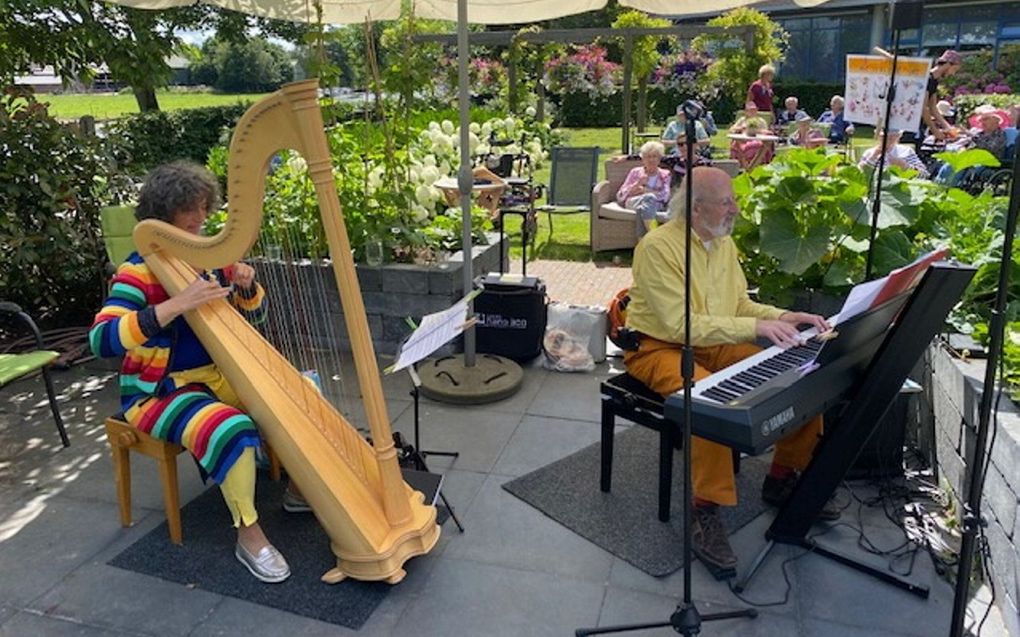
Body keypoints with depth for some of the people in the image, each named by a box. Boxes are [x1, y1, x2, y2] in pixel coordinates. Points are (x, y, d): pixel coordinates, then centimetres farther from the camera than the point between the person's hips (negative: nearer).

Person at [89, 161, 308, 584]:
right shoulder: (139, 270, -15)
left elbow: (252, 316, 11)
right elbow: (101, 340, -30)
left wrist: (245, 285, -12)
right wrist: (176, 305, -39)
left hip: (217, 376, 7)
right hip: (158, 391, -7)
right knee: (231, 430, -32)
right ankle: (248, 534, -13)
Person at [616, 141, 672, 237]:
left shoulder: (665, 174, 20)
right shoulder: (635, 172, 21)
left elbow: (665, 196, 2)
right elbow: (620, 195, 12)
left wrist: (644, 190, -3)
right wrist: (638, 183, -2)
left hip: (656, 204, 0)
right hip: (633, 202, 0)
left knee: (644, 208, -39)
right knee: (650, 197, -37)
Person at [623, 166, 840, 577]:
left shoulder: (724, 242, 7)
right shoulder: (658, 247, -19)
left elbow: (740, 303, 15)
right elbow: (681, 326, -26)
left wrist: (783, 317, -4)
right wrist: (756, 326, -29)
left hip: (714, 345, 8)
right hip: (659, 348, -7)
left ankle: (782, 479, 12)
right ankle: (705, 513, -24)